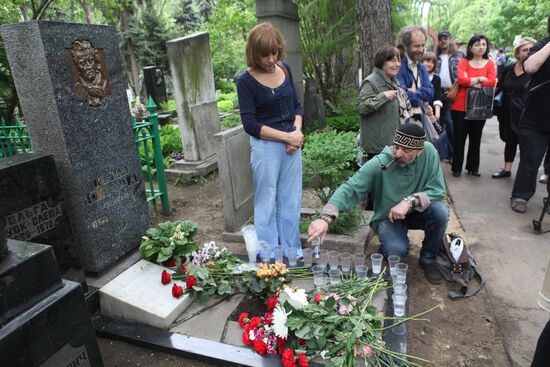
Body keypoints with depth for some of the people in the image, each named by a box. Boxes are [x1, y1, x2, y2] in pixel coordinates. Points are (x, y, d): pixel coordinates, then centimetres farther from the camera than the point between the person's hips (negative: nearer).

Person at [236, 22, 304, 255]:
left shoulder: (285, 69, 6)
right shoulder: (246, 81, -8)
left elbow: (296, 105, 13)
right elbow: (250, 124, -11)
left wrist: (297, 132, -6)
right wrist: (287, 136, -15)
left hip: (293, 144, 5)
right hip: (265, 146, -5)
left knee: (291, 201, 12)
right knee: (267, 204, 4)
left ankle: (293, 255, 27)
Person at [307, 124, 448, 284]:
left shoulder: (429, 153, -18)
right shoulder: (378, 164, -26)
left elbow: (437, 190, -16)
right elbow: (351, 188, -31)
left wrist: (410, 201, -34)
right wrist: (326, 218, -45)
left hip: (418, 212, 3)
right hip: (387, 217, -3)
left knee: (440, 210, -27)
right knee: (397, 250, -29)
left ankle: (428, 259, 0)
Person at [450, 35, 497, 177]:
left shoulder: (490, 63, 6)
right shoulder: (464, 62, 1)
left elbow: (492, 82, -9)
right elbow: (461, 79, -16)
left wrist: (470, 81, -13)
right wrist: (480, 79, -14)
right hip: (461, 106, -2)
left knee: (475, 139, 10)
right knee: (459, 138, 3)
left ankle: (473, 167, 21)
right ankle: (456, 168, 13)